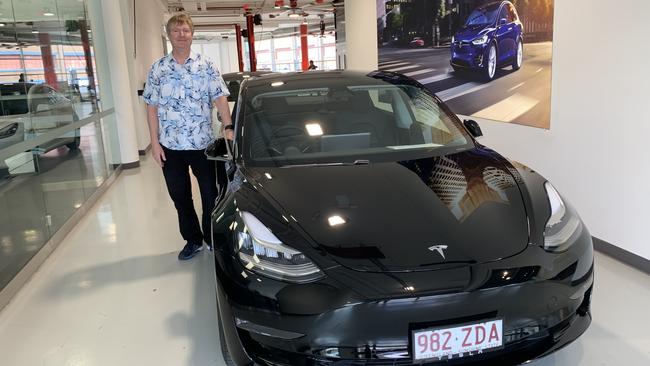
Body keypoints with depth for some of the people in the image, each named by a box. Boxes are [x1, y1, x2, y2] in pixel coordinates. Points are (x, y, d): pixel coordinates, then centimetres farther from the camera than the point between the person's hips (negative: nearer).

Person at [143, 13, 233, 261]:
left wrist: (228, 128, -17)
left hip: (203, 144, -2)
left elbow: (220, 99, -3)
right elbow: (152, 107, 4)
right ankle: (192, 240, 28)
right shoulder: (158, 69, 4)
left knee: (211, 194, 8)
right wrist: (155, 142, -2)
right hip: (170, 146, 2)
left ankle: (212, 238, 26)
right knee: (180, 196, 11)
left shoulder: (206, 66, 1)